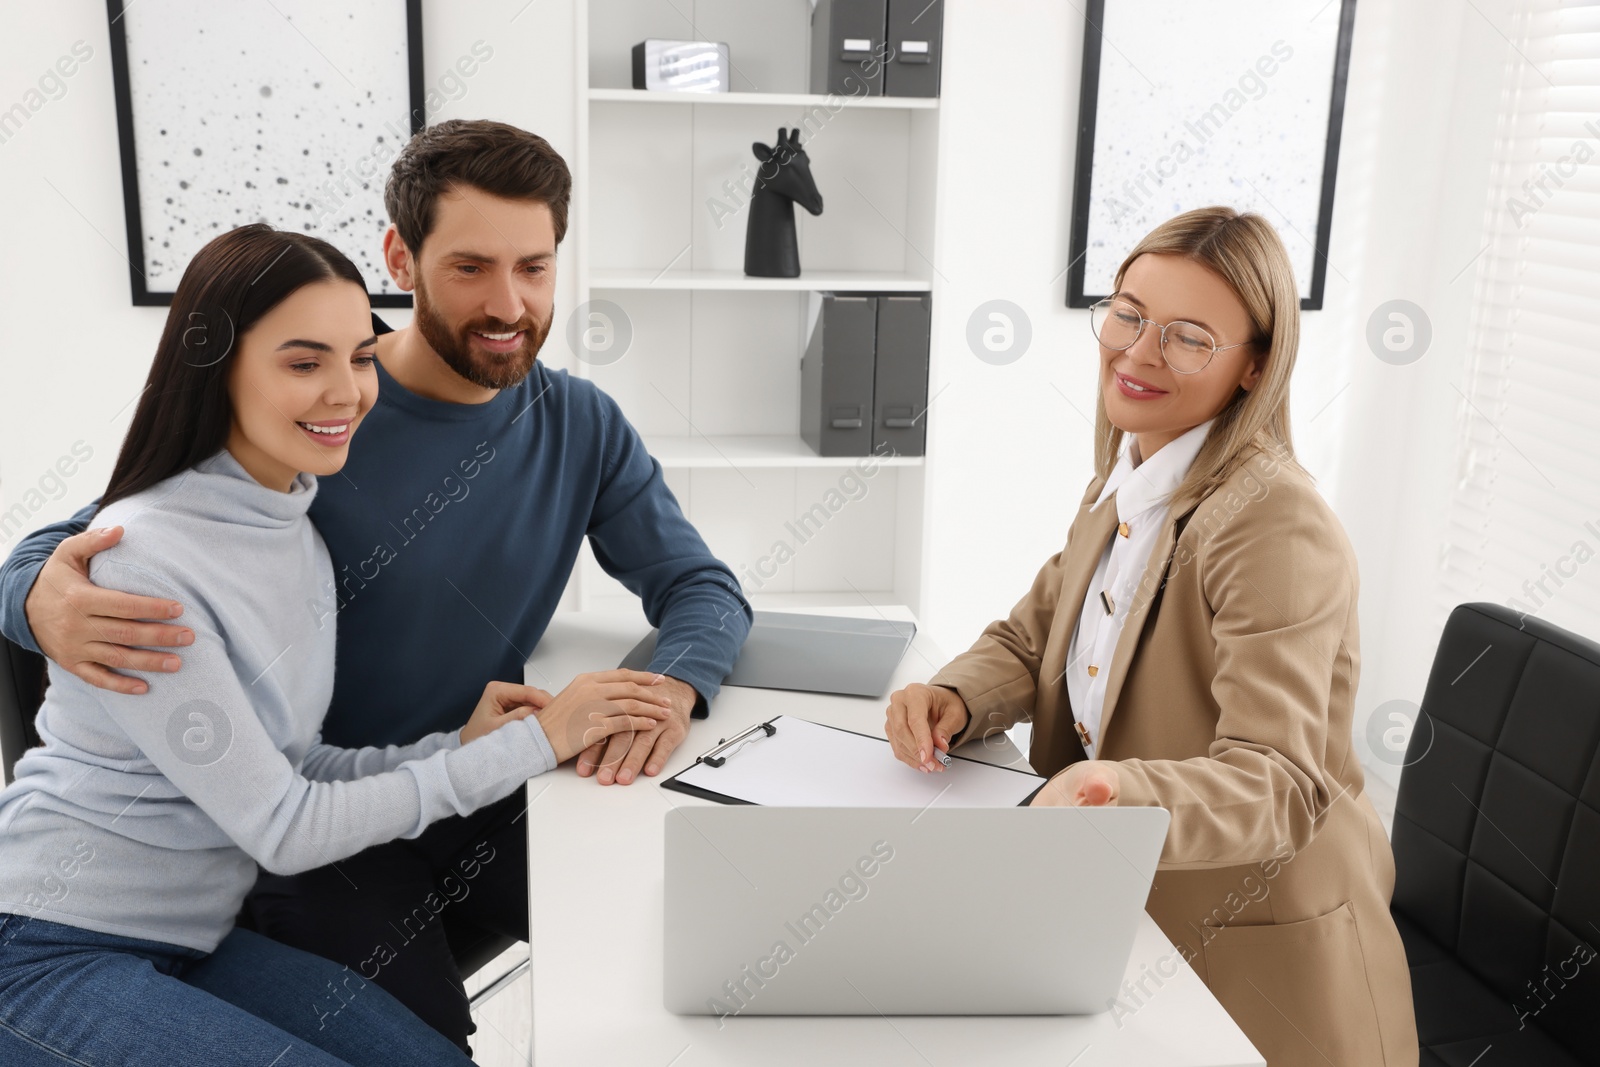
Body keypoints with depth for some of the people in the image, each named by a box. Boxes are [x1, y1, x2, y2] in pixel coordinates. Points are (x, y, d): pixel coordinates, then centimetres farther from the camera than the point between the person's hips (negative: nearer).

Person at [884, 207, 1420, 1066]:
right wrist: (953, 699, -13)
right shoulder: (1121, 482, 4)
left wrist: (1114, 793, -49)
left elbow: (1277, 784, -30)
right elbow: (1029, 641, 9)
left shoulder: (1276, 527, -23)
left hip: (1254, 955, -7)